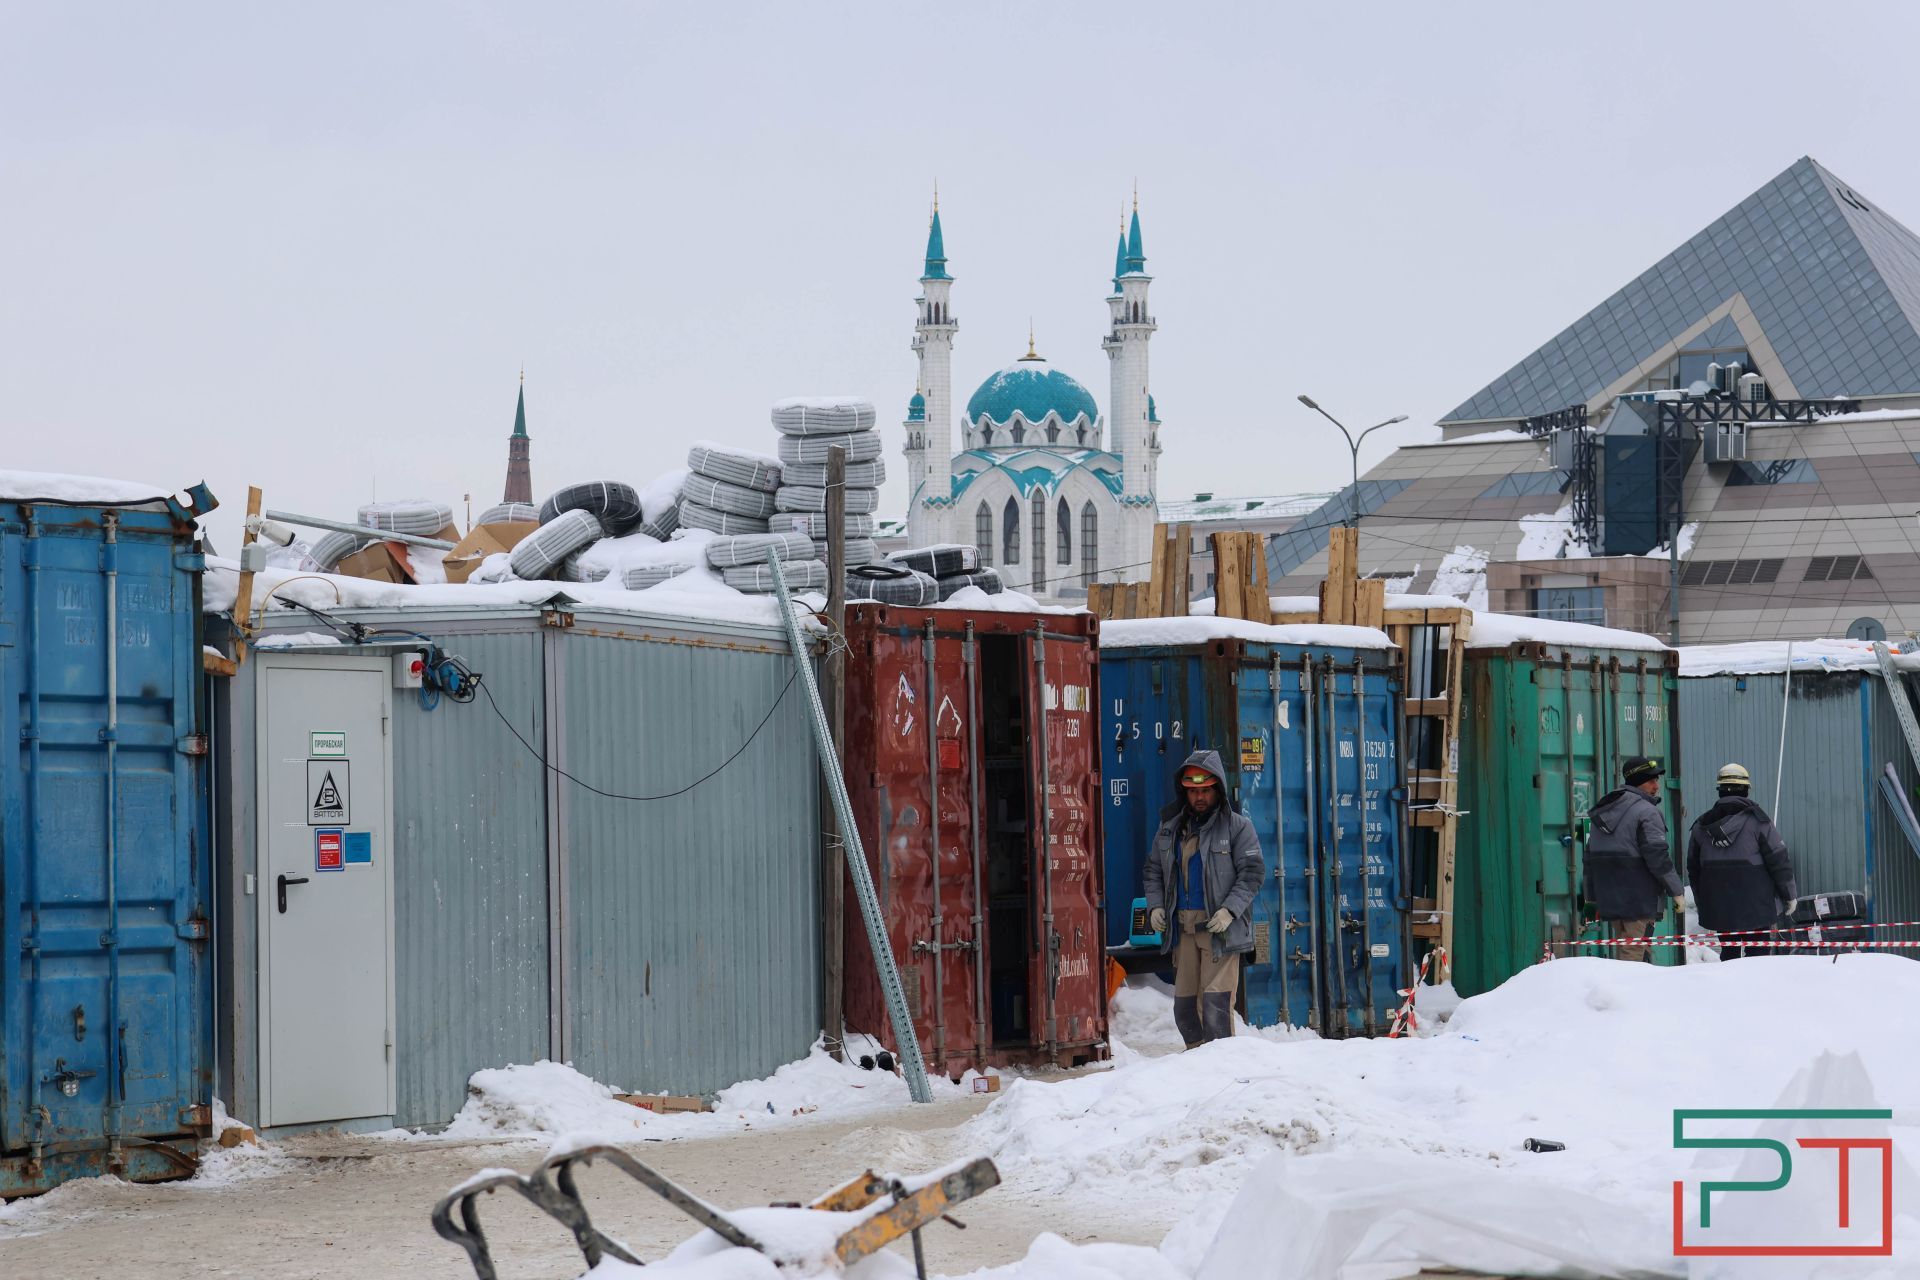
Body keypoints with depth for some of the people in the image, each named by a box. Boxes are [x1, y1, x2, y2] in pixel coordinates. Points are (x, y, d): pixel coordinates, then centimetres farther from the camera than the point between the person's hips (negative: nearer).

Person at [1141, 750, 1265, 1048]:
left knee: (1215, 1001, -12)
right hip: (1182, 928, 5)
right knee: (1184, 1005, 8)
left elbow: (1252, 872, -5)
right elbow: (1153, 870, 20)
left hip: (1219, 927, -5)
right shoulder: (1170, 827, 13)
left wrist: (1230, 910, -16)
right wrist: (1155, 906, 3)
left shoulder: (1236, 826, -1)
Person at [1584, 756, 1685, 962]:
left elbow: (1591, 858, 19)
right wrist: (1677, 892, -8)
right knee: (1634, 953, -9)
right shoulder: (1647, 812, -11)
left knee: (1622, 952, 16)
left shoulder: (1601, 812, 16)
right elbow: (1658, 857, -16)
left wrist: (1593, 898, 23)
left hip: (1609, 897, 8)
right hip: (1638, 899, -8)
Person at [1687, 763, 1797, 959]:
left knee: (1728, 952, 11)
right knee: (1758, 952, -1)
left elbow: (1693, 868, 14)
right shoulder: (1757, 820, -6)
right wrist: (1790, 895, 5)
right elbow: (1778, 860, -6)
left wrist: (1702, 903, 25)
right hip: (1756, 906, -4)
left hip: (1718, 909, 4)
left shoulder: (1701, 826, 7)